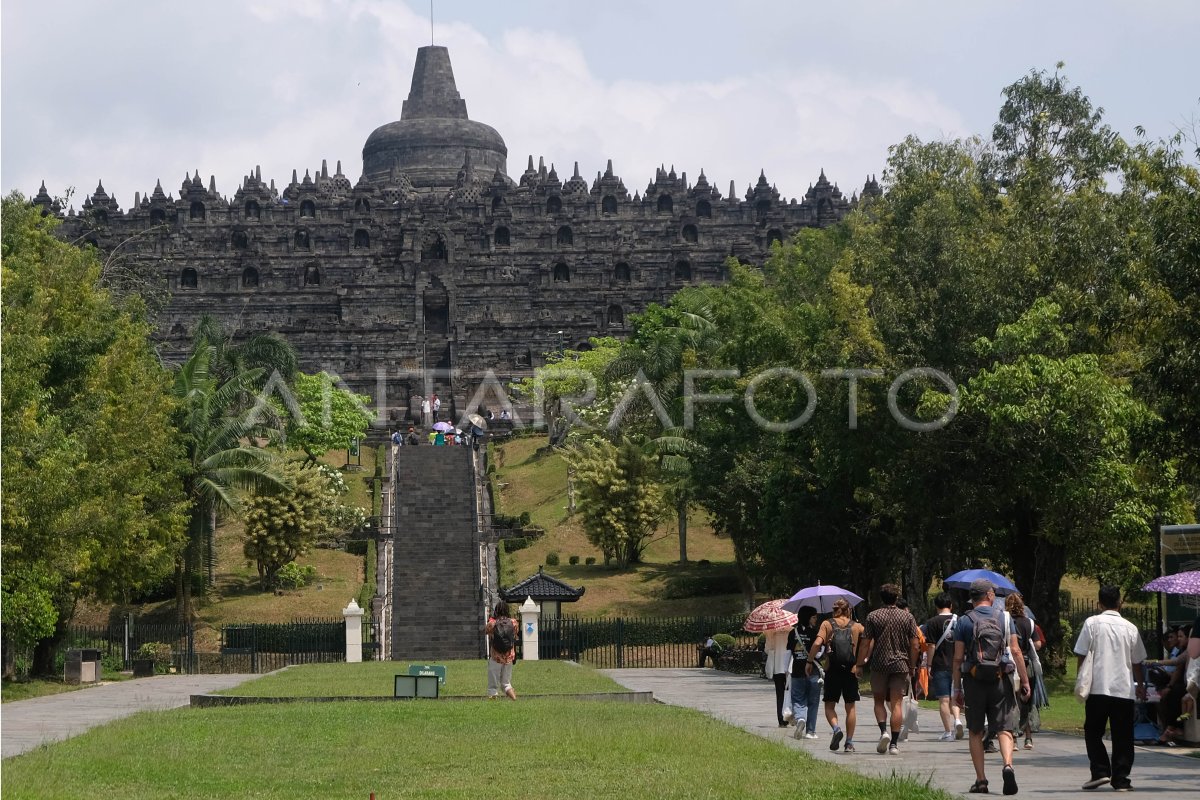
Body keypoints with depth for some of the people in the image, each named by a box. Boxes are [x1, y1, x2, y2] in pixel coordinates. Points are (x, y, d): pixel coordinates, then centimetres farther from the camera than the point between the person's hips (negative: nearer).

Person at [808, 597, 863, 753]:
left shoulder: (827, 624, 2)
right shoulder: (856, 626, 7)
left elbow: (817, 643, -11)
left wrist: (810, 661, -3)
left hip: (832, 670, -1)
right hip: (851, 670, 1)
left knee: (830, 705, 8)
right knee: (850, 707, 9)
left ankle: (836, 728, -19)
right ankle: (849, 742, 8)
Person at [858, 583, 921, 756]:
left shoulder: (873, 617, 0)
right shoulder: (908, 617, 2)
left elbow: (865, 644, -3)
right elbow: (914, 645, 1)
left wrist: (860, 664, 5)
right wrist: (912, 666, 11)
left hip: (879, 665, 0)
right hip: (900, 665, 1)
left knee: (879, 700, 13)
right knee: (897, 703, 0)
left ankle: (883, 731, -9)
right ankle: (894, 743, -4)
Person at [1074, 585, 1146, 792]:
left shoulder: (1092, 623, -1)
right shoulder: (1130, 628, 6)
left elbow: (1082, 654, -3)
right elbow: (1137, 662, 15)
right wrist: (1140, 685, 30)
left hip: (1098, 688, -2)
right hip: (1125, 689, 2)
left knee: (1093, 732, 10)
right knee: (1123, 736, 6)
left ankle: (1100, 771, -4)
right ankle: (1121, 779, 3)